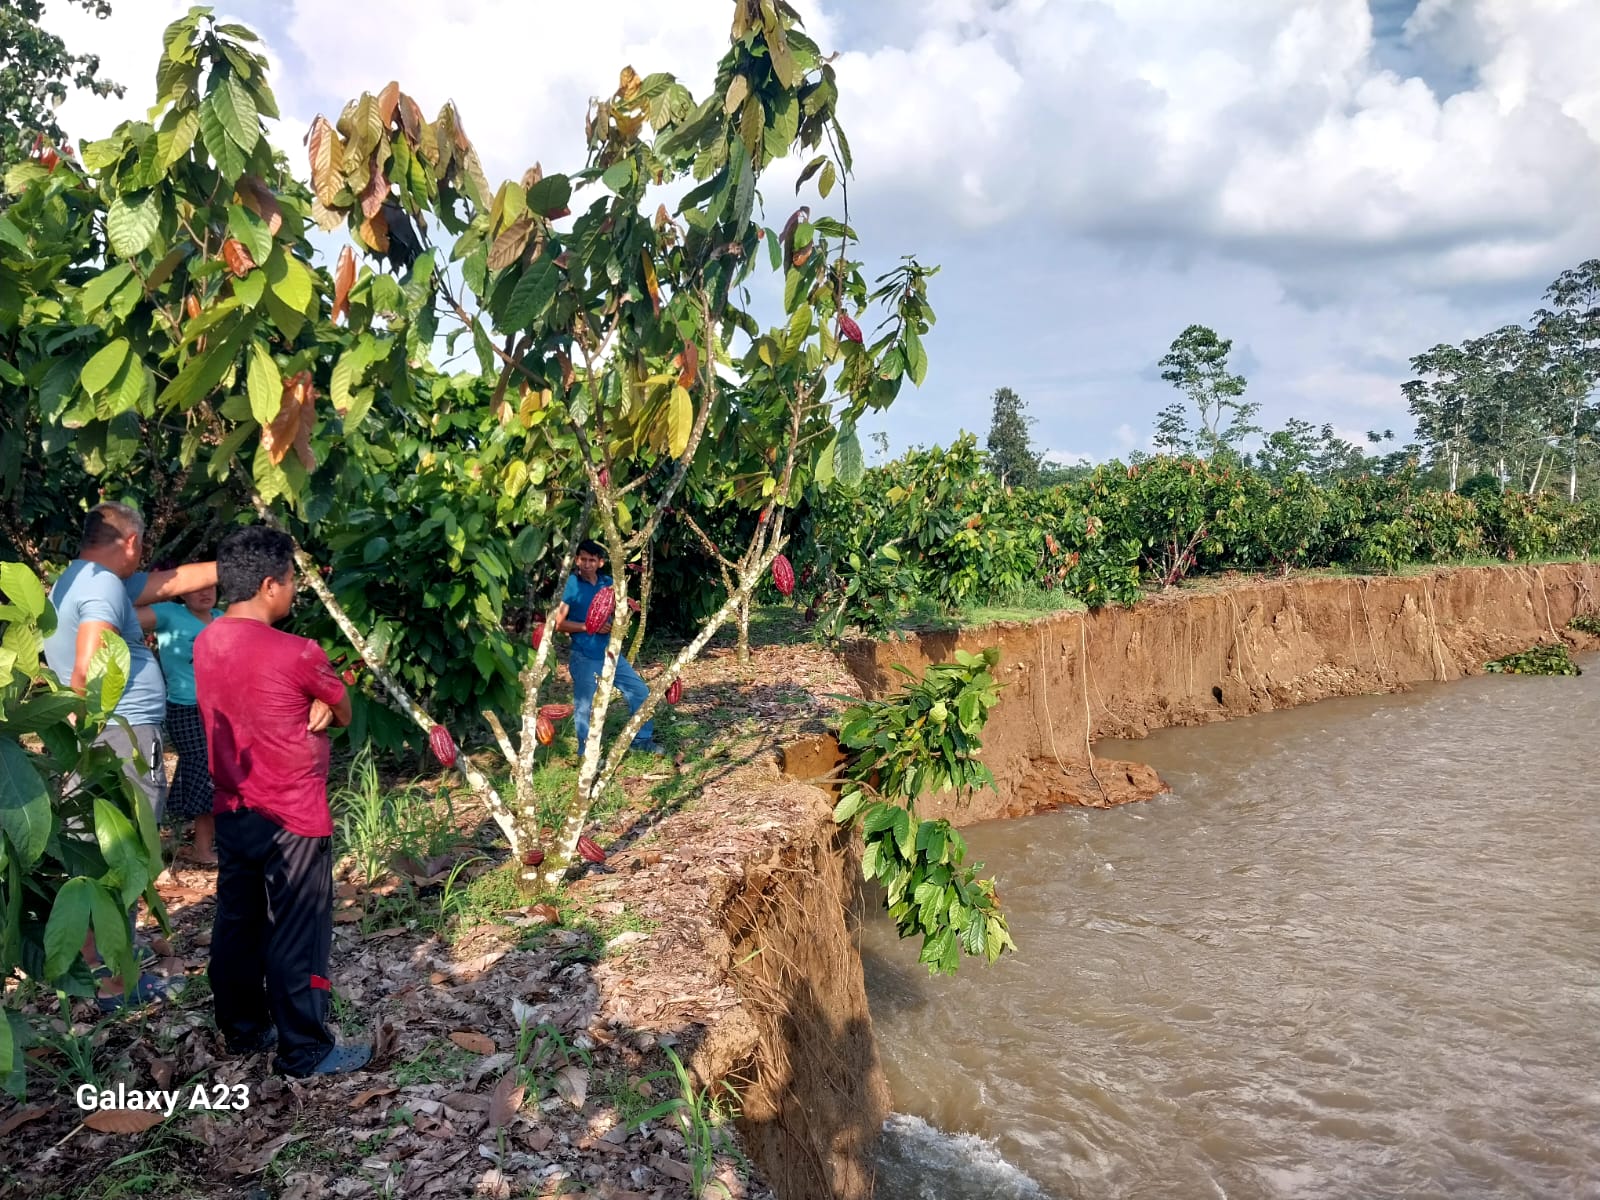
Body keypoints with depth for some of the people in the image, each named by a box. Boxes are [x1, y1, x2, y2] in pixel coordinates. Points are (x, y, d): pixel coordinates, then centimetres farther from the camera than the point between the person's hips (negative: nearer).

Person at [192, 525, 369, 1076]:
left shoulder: (206, 642, 1)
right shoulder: (296, 654, -22)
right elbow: (343, 712, -6)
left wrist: (312, 705, -6)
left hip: (232, 814, 8)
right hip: (292, 821, -8)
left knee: (236, 925, 18)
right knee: (297, 937, 2)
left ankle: (243, 1030, 32)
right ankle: (305, 1050, 12)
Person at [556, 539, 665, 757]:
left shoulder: (608, 583, 5)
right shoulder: (570, 585, -9)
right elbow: (559, 623, -12)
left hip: (610, 654, 5)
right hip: (585, 658, -5)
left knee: (640, 691, 7)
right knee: (584, 706, 3)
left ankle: (642, 739, 21)